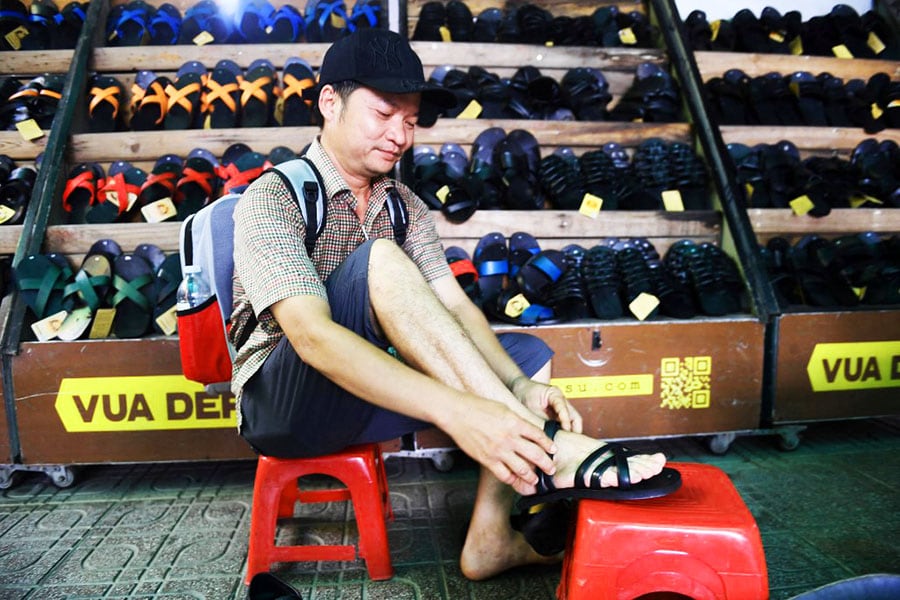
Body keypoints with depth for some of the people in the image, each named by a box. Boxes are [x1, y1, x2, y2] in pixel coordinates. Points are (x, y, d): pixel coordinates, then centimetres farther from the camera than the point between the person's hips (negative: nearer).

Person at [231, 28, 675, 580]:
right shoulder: (273, 198, -14)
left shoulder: (407, 208, 7)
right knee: (380, 261, -30)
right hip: (283, 405, -6)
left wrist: (519, 387, -23)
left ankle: (490, 536, -12)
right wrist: (455, 410, -40)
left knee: (529, 353, -1)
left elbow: (457, 309, -4)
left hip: (372, 392, 7)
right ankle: (546, 447, -31)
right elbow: (313, 337, -29)